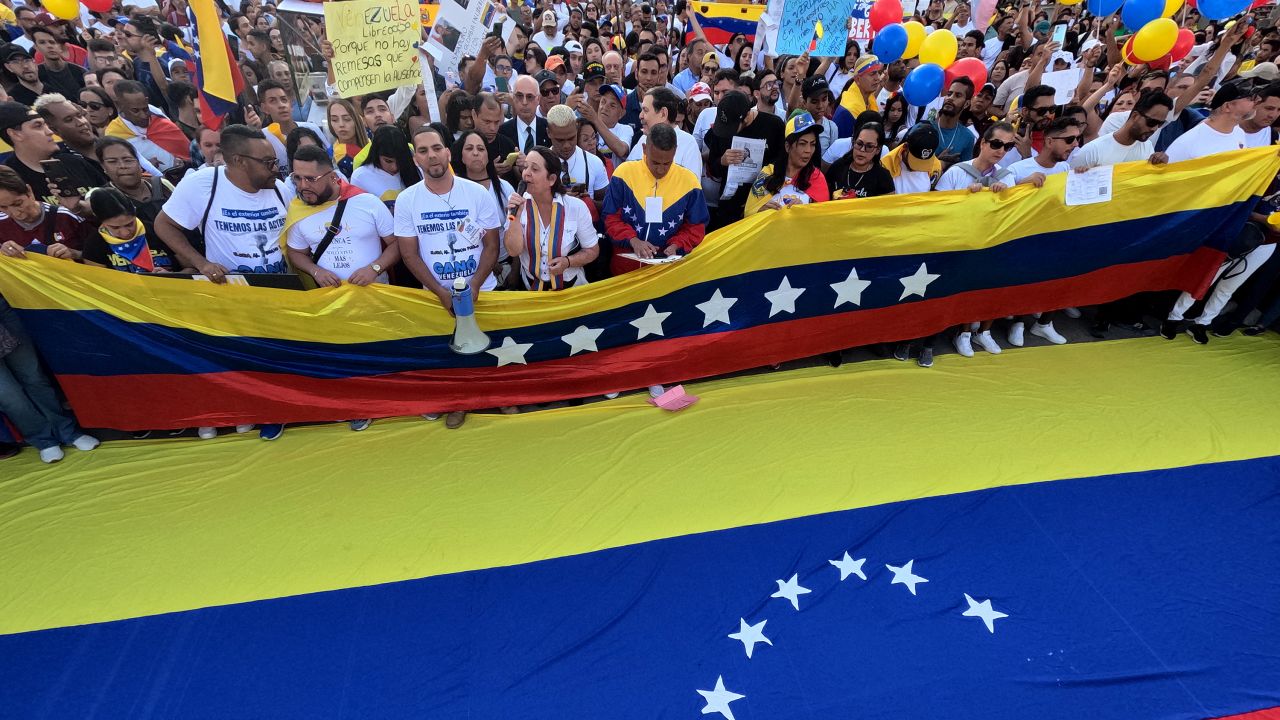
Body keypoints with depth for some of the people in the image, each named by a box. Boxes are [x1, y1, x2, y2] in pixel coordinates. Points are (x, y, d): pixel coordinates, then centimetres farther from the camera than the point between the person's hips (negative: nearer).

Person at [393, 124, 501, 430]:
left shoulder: (477, 193, -9)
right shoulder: (406, 200, -7)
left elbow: (491, 246, -6)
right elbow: (410, 255, -6)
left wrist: (473, 287, -18)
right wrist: (443, 294, -16)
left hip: (482, 290, 0)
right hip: (437, 295, 1)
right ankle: (457, 403, 33)